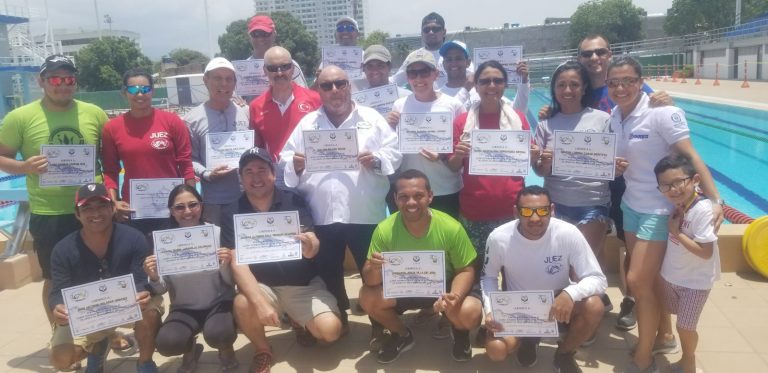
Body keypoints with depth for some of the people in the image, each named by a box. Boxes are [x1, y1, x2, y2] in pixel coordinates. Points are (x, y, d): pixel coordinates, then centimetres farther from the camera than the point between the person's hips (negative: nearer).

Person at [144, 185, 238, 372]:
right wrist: (154, 279, -20)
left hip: (219, 302, -2)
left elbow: (231, 282, -6)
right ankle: (190, 349, 14)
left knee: (216, 334, -32)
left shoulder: (218, 233, -7)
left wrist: (226, 265, -28)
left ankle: (226, 350, 8)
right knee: (165, 343, -25)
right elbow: (162, 290, 2)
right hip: (184, 308, 2)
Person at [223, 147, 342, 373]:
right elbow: (238, 263, -17)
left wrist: (309, 246, -43)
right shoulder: (234, 213, -8)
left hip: (304, 284, 0)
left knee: (330, 331, -20)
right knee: (242, 305, -32)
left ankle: (300, 323, 17)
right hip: (262, 285, 0)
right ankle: (262, 351, 1)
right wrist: (261, 302, -31)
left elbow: (313, 248, -17)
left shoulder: (293, 201, -9)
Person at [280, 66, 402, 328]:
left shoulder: (372, 118, 5)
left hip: (365, 214, -2)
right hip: (322, 216, 2)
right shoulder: (307, 123, 11)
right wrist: (294, 164, -15)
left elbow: (393, 154, 1)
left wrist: (376, 160, -19)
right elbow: (286, 159, 7)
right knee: (329, 275, 12)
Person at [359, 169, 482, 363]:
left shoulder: (451, 228, -25)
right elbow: (369, 279, -14)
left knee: (470, 314, -31)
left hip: (444, 286, -2)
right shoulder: (385, 230, -21)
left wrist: (456, 295, -35)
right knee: (367, 297, -23)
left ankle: (459, 334, 11)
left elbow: (466, 270, -13)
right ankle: (402, 335, 9)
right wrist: (374, 269, -40)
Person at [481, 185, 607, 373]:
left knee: (594, 306, -31)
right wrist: (489, 310, -21)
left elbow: (598, 279, -22)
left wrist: (570, 293, -43)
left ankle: (564, 354, 2)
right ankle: (527, 340, 16)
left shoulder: (568, 234, -25)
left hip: (559, 303, 0)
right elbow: (489, 277, -3)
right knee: (496, 350, -24)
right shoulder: (499, 238, -21)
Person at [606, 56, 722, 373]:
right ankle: (664, 336, 38)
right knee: (651, 278, 18)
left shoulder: (661, 113, -18)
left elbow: (691, 157, -21)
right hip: (631, 205, 7)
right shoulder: (615, 116, 3)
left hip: (659, 209, -7)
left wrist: (715, 200, -27)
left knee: (638, 281, -6)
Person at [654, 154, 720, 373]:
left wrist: (677, 232, -27)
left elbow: (705, 252, -30)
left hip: (695, 281, -6)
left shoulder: (702, 210, -30)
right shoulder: (676, 205, -9)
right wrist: (673, 225, -11)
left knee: (685, 326, 8)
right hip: (671, 275, 6)